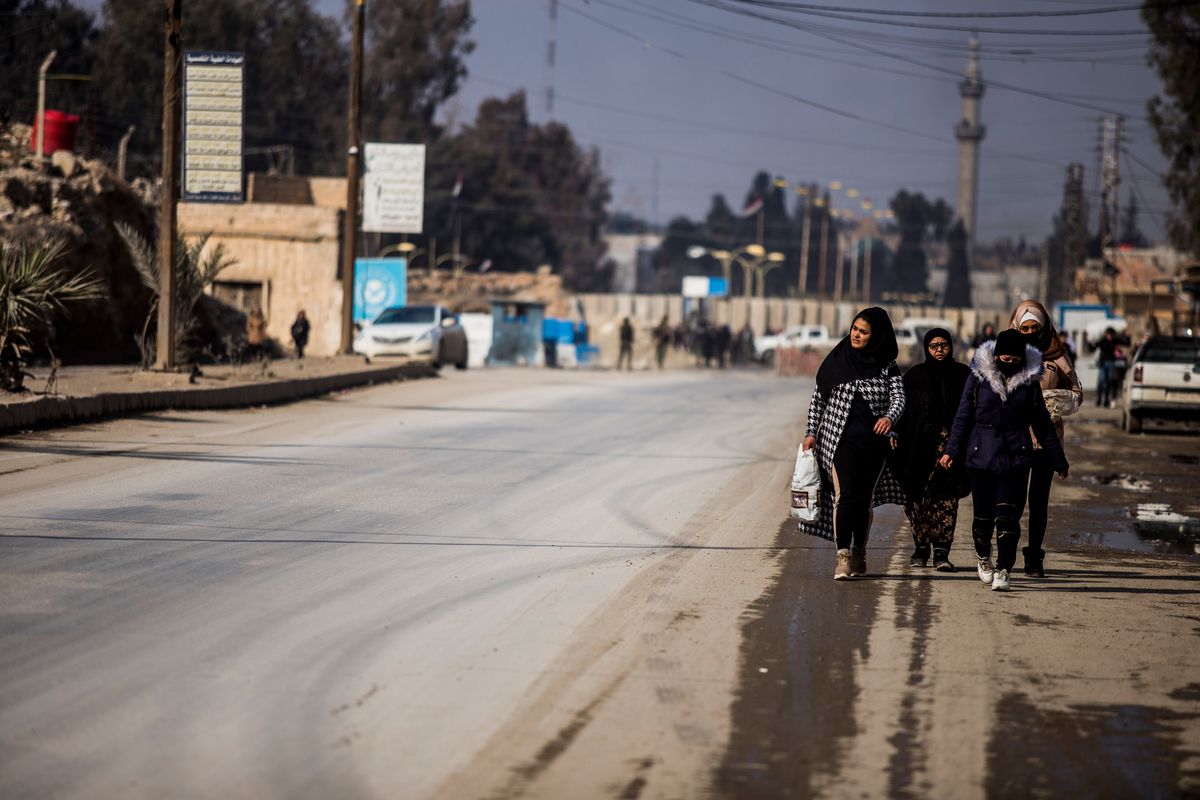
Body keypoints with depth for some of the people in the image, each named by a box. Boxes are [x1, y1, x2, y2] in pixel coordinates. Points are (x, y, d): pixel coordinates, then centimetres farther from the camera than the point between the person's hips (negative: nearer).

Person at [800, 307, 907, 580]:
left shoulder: (888, 368, 3)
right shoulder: (837, 360, 4)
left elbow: (898, 398, -9)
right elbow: (818, 397, 9)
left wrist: (889, 417, -31)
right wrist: (811, 432, 3)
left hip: (874, 443, 1)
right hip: (841, 440, -1)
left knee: (865, 499, 7)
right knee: (844, 495, -14)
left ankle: (859, 554, 20)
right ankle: (843, 556, -19)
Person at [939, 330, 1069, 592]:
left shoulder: (1030, 381, 4)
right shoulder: (979, 376, 0)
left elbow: (1042, 424, 11)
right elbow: (963, 417, 5)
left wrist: (1057, 460, 13)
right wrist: (952, 451, -3)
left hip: (1016, 459, 0)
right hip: (981, 457, 0)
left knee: (1008, 516, -11)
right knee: (983, 515, 7)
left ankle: (1003, 571, -9)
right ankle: (983, 558, 33)